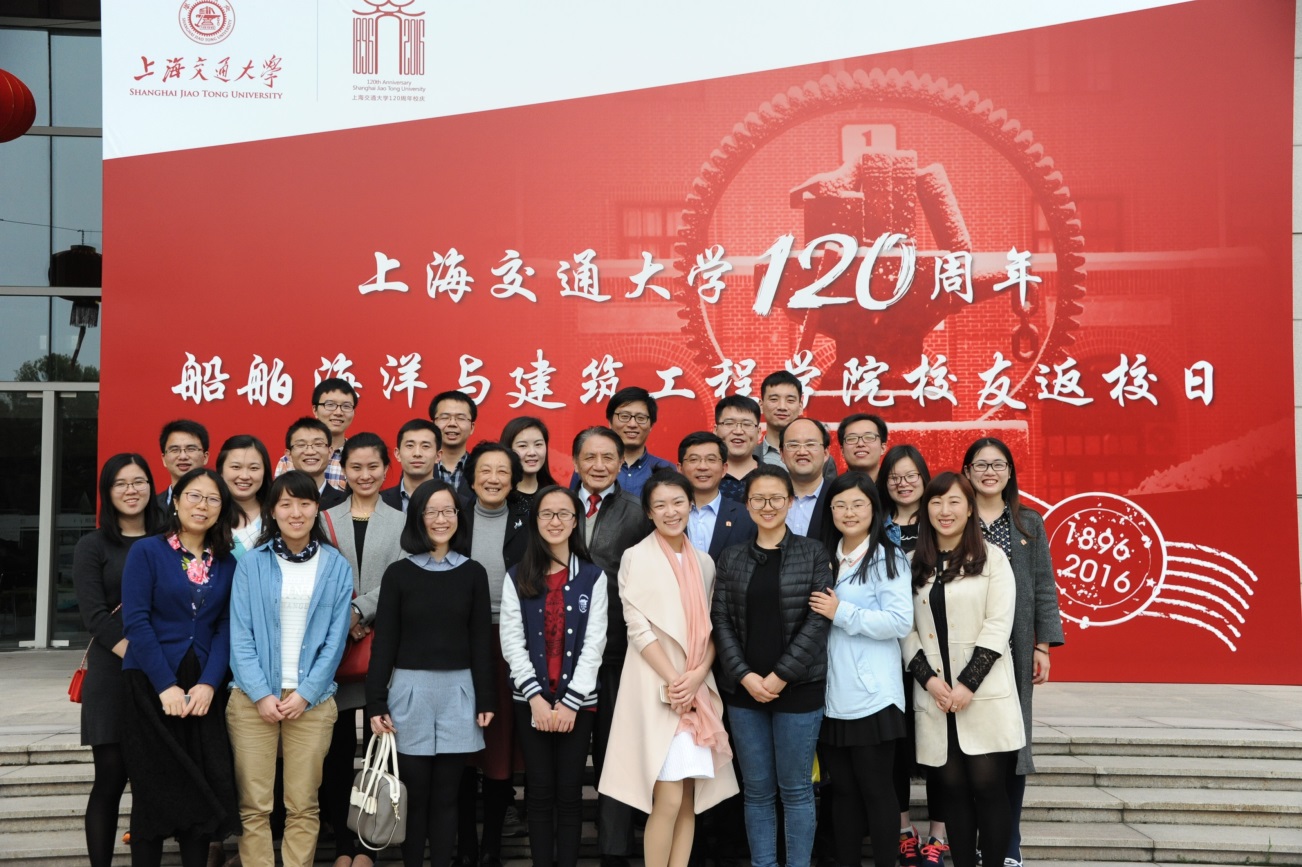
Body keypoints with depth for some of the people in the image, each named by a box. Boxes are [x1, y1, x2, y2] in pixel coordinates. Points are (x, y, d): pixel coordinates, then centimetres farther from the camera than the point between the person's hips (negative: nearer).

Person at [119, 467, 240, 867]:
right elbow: (136, 622, -9)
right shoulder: (146, 551, -2)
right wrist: (166, 685, -15)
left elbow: (226, 627, 4)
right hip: (151, 687, -3)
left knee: (203, 790, 4)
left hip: (204, 690, 3)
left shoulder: (227, 563, 8)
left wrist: (208, 684, -11)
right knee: (152, 790, 2)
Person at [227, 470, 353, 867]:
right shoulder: (251, 563, 3)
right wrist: (261, 693, -10)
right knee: (254, 805, 1)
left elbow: (335, 638, 2)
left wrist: (305, 693, -7)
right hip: (253, 697, 0)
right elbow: (240, 634, -1)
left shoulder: (336, 567, 5)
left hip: (311, 699, 1)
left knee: (302, 806, 4)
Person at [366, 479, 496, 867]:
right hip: (409, 690, -1)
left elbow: (481, 640, 5)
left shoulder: (473, 573, 5)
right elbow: (384, 641, 0)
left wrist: (485, 698, 1)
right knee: (414, 794, 3)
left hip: (458, 692, 1)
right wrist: (376, 702, -4)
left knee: (445, 795, 6)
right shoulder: (398, 573, 2)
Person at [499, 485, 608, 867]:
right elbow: (512, 642, -2)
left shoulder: (593, 576, 3)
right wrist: (536, 698, -11)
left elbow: (594, 643, -3)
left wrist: (570, 702, -10)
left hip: (578, 701, 0)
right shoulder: (517, 577, 4)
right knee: (540, 792, 4)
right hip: (531, 701, 1)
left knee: (569, 792, 3)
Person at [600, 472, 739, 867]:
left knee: (689, 798, 5)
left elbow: (711, 627, 9)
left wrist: (698, 674, -8)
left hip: (699, 690, 5)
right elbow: (638, 627, -8)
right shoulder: (636, 557, -1)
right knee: (668, 800, -9)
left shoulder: (703, 562, 13)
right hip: (656, 687, -4)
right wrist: (673, 680, -13)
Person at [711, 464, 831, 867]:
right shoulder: (732, 558, 9)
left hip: (798, 686, -2)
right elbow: (720, 621, 4)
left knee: (795, 788, 3)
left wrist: (781, 676, -11)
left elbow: (818, 620, -6)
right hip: (744, 688, 3)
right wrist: (745, 675, -9)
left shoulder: (812, 552, 1)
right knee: (757, 789, 8)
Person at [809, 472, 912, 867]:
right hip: (830, 694, 6)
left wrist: (841, 613, -15)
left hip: (871, 696, -5)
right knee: (842, 787, 12)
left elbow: (900, 622, -14)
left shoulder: (888, 558, -4)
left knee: (875, 788, 2)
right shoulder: (825, 558, 13)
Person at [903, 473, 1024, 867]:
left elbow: (998, 625, -5)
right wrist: (928, 679, -7)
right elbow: (905, 628, 7)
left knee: (988, 785, -3)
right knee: (952, 787, 5)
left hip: (985, 694, -2)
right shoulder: (915, 564, 10)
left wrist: (967, 684, -12)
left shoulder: (991, 557, 2)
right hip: (934, 694, 3)